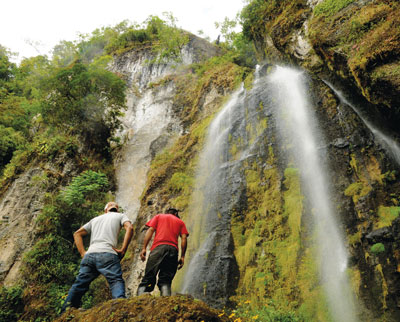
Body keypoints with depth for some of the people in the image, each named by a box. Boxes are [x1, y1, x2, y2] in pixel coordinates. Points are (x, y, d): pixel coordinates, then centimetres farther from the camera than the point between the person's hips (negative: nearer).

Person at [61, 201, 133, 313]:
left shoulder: (96, 219, 31)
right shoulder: (120, 216, 17)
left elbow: (77, 233, 27)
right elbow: (129, 228, -4)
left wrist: (82, 253, 18)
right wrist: (123, 250, -5)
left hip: (89, 255, 5)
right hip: (107, 254, -4)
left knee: (79, 284, 14)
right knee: (116, 281, -11)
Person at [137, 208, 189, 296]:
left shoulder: (158, 216, 26)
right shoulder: (180, 222, 27)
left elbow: (150, 230, 10)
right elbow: (184, 238, 12)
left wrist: (144, 248, 3)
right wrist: (182, 256, 10)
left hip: (158, 247, -1)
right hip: (173, 249, 1)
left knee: (148, 278, -2)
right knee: (166, 280, 2)